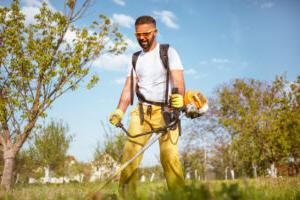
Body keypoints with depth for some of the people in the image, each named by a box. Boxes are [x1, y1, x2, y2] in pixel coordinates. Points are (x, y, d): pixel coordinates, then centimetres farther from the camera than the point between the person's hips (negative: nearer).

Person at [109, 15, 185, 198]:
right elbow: (129, 88, 9)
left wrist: (179, 97, -33)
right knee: (129, 155, -7)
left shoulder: (168, 52, 3)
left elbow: (178, 80, -11)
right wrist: (120, 111, -7)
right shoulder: (135, 59, 17)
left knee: (170, 157, -16)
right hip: (142, 111, 4)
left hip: (165, 111, -4)